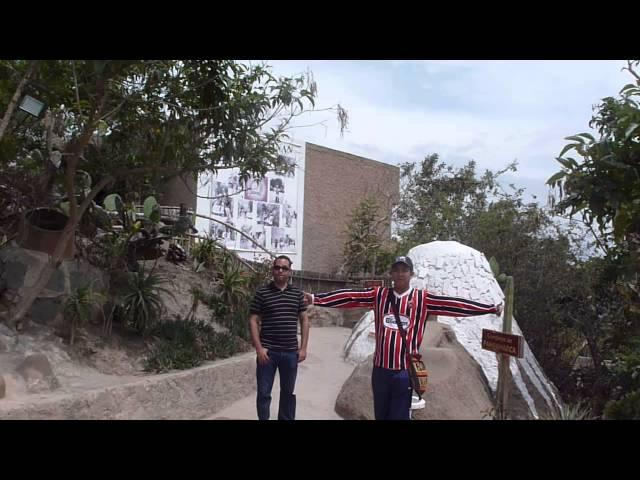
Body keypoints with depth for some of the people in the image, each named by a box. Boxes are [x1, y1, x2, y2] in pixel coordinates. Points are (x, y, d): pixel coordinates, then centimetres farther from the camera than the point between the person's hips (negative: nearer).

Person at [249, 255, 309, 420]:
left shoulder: (298, 293, 6)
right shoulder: (262, 292, -2)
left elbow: (304, 320, 10)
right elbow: (253, 321, -3)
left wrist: (303, 347, 3)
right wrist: (259, 348, -10)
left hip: (291, 352, 3)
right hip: (268, 351, -2)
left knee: (288, 392, 15)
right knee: (264, 392, 4)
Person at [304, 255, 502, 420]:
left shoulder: (422, 299, 0)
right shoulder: (379, 295, 4)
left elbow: (454, 305, -4)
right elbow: (348, 297, 0)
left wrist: (491, 308, -8)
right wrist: (316, 298, -5)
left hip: (406, 371, -2)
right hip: (381, 369, 2)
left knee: (400, 416, 5)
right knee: (380, 415, 16)